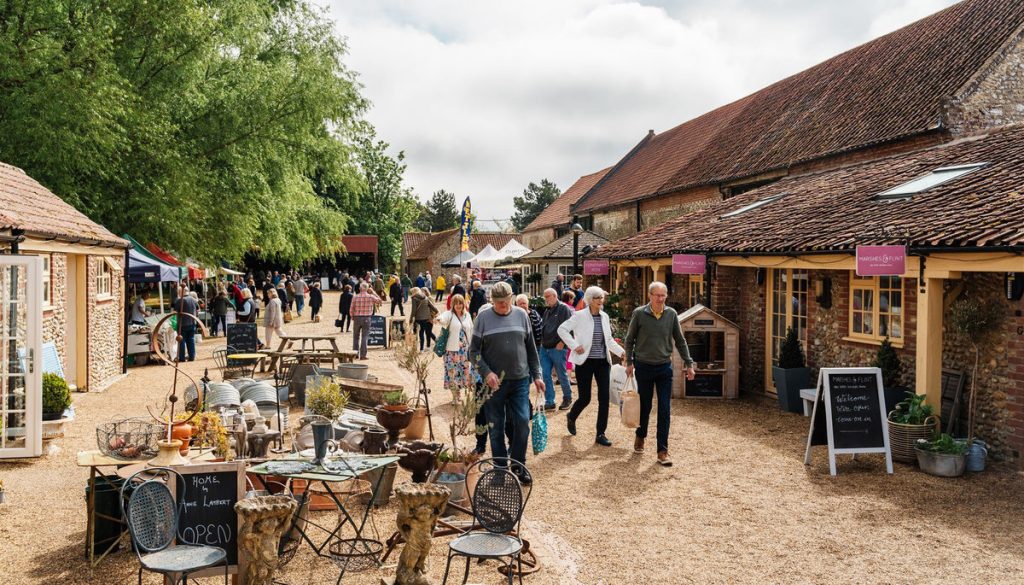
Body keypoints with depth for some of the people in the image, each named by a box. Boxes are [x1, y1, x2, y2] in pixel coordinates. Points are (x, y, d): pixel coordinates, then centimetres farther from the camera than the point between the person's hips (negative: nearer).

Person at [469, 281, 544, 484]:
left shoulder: (521, 315, 6)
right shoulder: (483, 318, -2)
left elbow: (531, 348, 11)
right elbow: (474, 351, -1)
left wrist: (536, 375, 8)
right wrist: (486, 372, -15)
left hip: (520, 380, 2)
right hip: (494, 382, -2)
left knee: (522, 422, -1)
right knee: (496, 428, 5)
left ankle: (518, 466, 17)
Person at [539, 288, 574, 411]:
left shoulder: (563, 308, -7)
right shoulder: (547, 310, 18)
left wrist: (562, 342, -17)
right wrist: (542, 341, 16)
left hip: (557, 348, -7)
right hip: (544, 348, 8)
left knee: (562, 375, 3)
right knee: (545, 375, 4)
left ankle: (567, 398, 21)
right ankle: (549, 402, 11)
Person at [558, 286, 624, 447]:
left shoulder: (604, 316, 9)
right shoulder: (579, 316, -7)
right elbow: (562, 329, -7)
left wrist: (621, 351, 5)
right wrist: (574, 345, -14)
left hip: (602, 362, 5)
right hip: (585, 362, -5)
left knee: (604, 398, -1)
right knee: (585, 398, 0)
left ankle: (601, 434, 8)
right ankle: (571, 418, 34)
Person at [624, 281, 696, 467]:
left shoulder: (671, 314, -2)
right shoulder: (639, 313, -8)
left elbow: (680, 341, 6)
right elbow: (629, 340, 1)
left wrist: (689, 363, 4)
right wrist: (629, 362, -3)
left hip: (665, 367, 1)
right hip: (643, 367, -1)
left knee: (665, 410, -3)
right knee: (645, 406, 12)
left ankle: (662, 450, 3)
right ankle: (640, 436, 39)